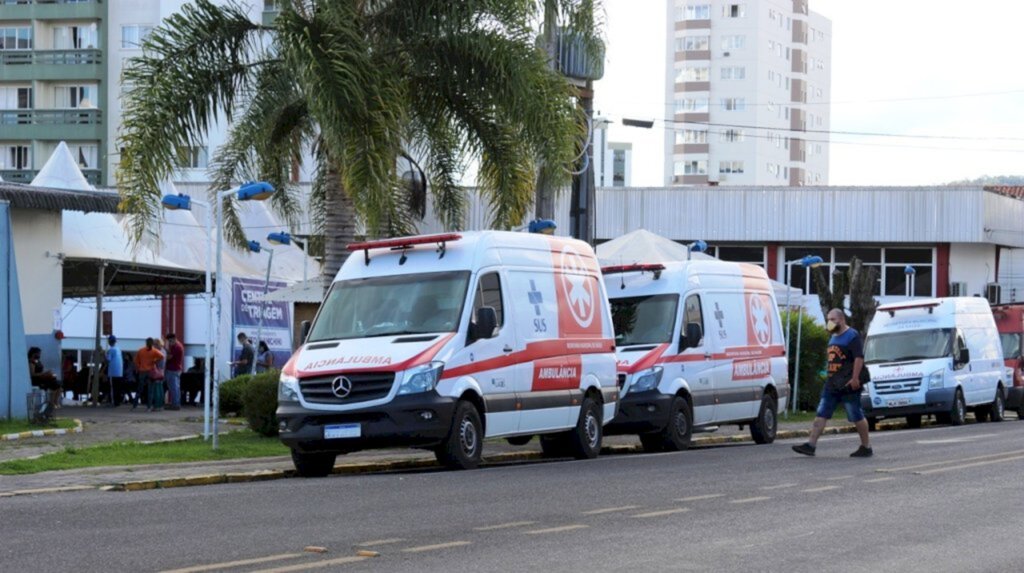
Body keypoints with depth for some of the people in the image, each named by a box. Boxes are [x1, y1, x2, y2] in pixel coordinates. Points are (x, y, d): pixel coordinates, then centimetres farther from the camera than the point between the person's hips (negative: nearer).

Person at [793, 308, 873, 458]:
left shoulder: (852, 336, -9)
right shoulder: (834, 337, 19)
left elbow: (859, 358, -17)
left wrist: (855, 378, -23)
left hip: (848, 385, -9)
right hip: (832, 384, 9)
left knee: (856, 416, -1)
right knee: (821, 415, 1)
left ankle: (866, 447, 10)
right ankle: (811, 445, -2)